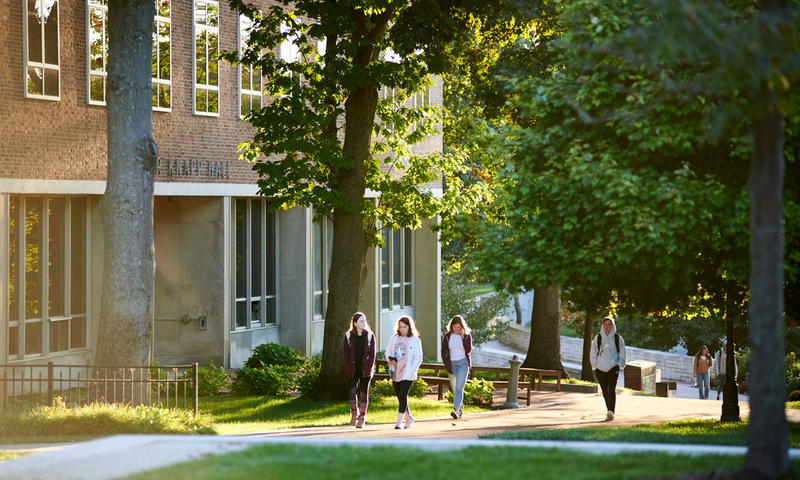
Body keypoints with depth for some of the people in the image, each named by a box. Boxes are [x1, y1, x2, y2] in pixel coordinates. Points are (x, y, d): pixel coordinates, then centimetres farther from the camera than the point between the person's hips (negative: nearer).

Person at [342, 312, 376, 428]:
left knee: (364, 392, 1)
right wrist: (349, 367, -5)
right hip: (353, 369, 0)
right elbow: (345, 352, 4)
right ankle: (354, 413, 11)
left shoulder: (370, 336, 2)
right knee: (352, 390, -12)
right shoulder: (348, 336, 3)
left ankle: (362, 418, 8)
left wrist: (369, 368, -7)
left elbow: (372, 354, 2)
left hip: (365, 369, 0)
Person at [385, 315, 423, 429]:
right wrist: (390, 358, -4)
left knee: (403, 395, -14)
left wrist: (411, 371, -14)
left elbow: (418, 358, -3)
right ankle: (408, 418, 28)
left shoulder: (415, 341, -3)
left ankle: (399, 421, -13)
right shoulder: (394, 338, 10)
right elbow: (388, 351, 18)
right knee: (400, 397, 11)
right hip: (395, 373, 5)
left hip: (407, 374, -5)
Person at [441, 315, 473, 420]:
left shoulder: (467, 335, -1)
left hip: (463, 363, -3)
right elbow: (443, 352, 5)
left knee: (459, 388, -15)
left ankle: (456, 409, -24)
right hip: (451, 363, 3)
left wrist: (463, 337, -18)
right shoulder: (447, 336, 2)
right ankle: (460, 409, 20)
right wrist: (447, 365, -4)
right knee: (454, 389, 6)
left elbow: (468, 350, -12)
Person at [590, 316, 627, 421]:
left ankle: (611, 411, -29)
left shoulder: (618, 339, 4)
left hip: (613, 368, -3)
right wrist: (595, 366, 3)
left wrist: (619, 366, -1)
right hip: (600, 369, 3)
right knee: (605, 392, 5)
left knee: (612, 390, -18)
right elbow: (593, 355, 13)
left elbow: (622, 356, 10)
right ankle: (610, 413, 15)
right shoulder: (597, 339, 8)